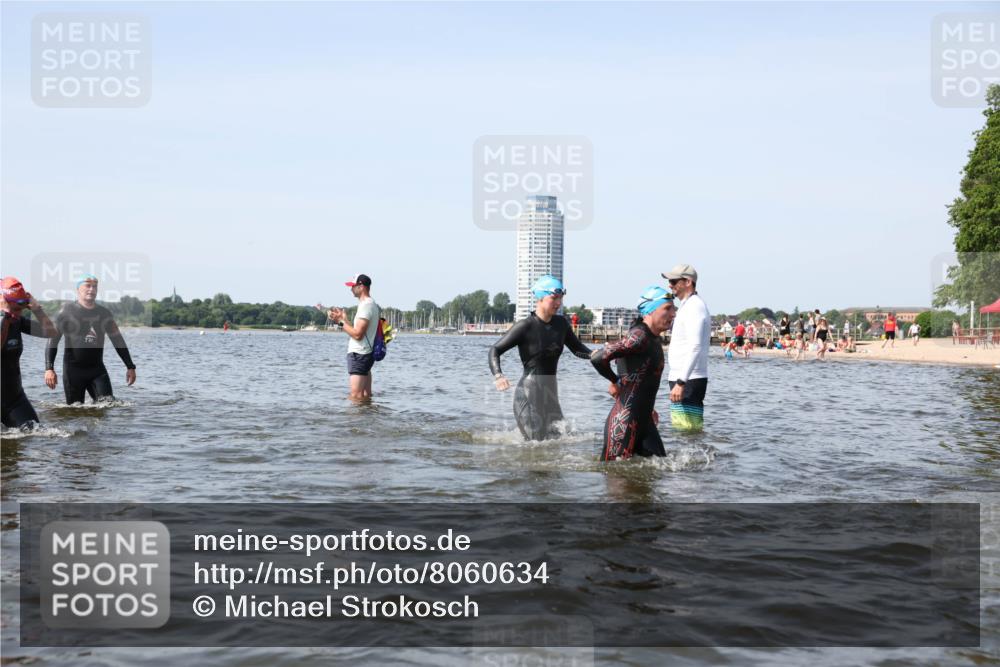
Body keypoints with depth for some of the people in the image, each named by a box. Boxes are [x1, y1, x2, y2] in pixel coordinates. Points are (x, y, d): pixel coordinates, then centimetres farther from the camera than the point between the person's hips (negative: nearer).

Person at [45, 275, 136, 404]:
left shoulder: (104, 314, 9)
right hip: (73, 369, -3)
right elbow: (52, 340, -5)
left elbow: (118, 340, 15)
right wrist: (49, 368, -15)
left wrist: (130, 366, 11)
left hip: (97, 369, 3)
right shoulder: (67, 311, -2)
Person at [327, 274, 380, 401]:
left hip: (359, 355, -11)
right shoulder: (371, 304, 17)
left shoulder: (366, 305, -16)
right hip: (366, 353, 11)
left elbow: (357, 334, -22)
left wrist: (341, 321, -13)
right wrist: (344, 319, 13)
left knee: (356, 396, -13)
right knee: (366, 395, 10)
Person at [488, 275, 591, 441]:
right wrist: (498, 376, -29)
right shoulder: (525, 326, -12)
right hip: (528, 394, -7)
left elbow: (577, 348, 20)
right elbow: (495, 350, -12)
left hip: (550, 393, 7)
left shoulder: (561, 323, 7)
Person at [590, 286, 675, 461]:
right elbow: (598, 358, -27)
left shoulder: (654, 339, 13)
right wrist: (615, 381, -10)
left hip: (644, 420, 10)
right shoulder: (639, 337, -17)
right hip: (624, 422, -10)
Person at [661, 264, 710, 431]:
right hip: (682, 379, 11)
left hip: (689, 381, -11)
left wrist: (681, 382, -29)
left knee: (687, 432, -12)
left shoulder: (694, 307, -13)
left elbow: (695, 347, -24)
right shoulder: (687, 306, 20)